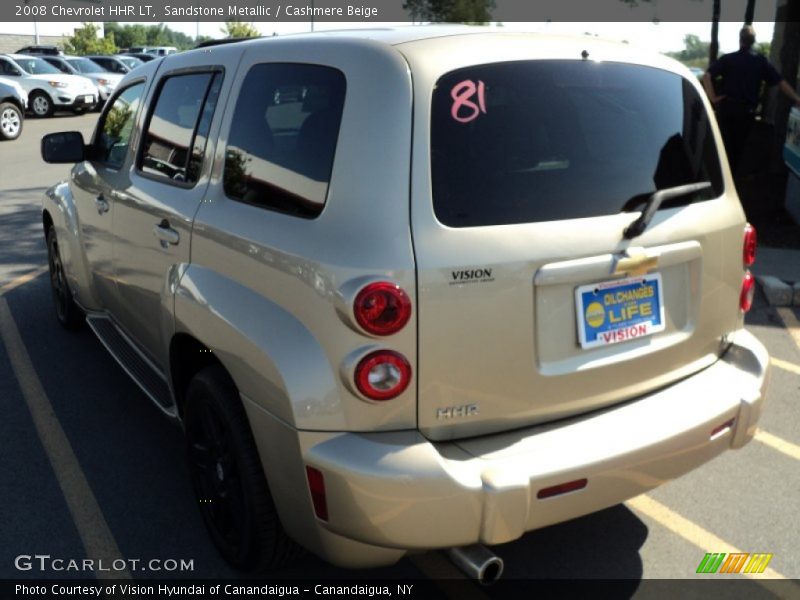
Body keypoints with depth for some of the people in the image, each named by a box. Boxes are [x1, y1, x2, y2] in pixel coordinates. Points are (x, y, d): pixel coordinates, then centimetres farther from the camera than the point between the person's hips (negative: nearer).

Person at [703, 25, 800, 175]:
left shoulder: (728, 59, -3)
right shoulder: (761, 61, 0)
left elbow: (707, 76, -15)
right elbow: (780, 82, -3)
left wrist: (713, 97, -12)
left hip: (726, 106, -1)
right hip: (747, 110, 1)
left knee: (725, 143, 10)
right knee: (739, 144, 14)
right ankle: (732, 173, 22)